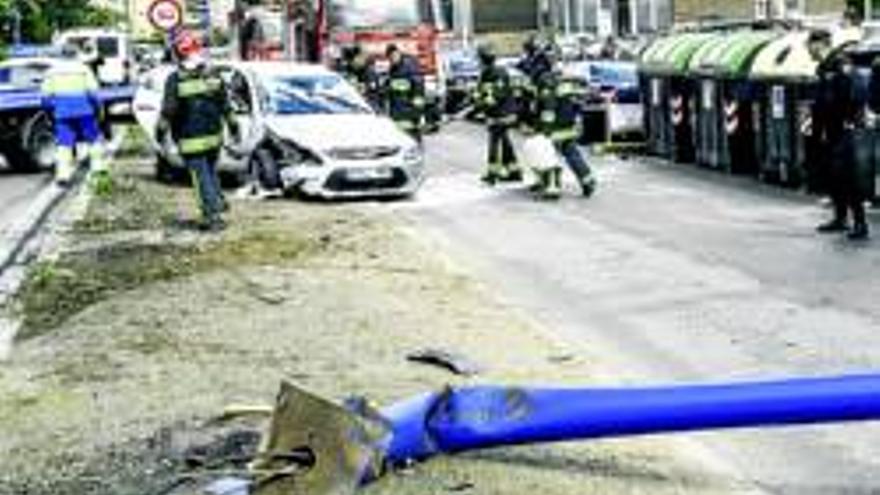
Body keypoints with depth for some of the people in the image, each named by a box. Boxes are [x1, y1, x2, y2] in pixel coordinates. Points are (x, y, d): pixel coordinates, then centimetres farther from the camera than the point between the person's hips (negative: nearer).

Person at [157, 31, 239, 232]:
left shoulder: (175, 81, -13)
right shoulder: (213, 76, -1)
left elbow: (168, 110, -10)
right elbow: (225, 105, 7)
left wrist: (161, 130, 2)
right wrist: (232, 124, 18)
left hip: (191, 140, -4)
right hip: (213, 135, 4)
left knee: (202, 177, 0)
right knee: (211, 171, 23)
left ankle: (213, 216, -1)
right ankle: (218, 202, 28)